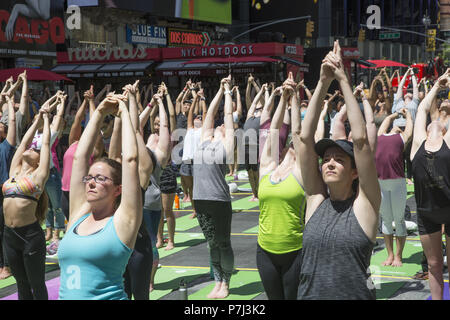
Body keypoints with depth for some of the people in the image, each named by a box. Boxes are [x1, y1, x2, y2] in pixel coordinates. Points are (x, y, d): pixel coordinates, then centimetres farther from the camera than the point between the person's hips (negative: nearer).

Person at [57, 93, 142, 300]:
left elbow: (130, 158, -7)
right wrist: (100, 113, 14)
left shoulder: (122, 220, -2)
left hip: (108, 295, -5)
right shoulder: (78, 214, 11)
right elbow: (80, 156, 12)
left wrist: (124, 113, 2)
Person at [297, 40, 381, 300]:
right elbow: (305, 137, -3)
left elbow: (360, 139, -13)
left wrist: (343, 80, -11)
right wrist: (324, 82, -7)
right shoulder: (316, 198, 3)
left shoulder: (365, 201, -5)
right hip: (309, 294, 3)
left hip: (356, 293, -3)